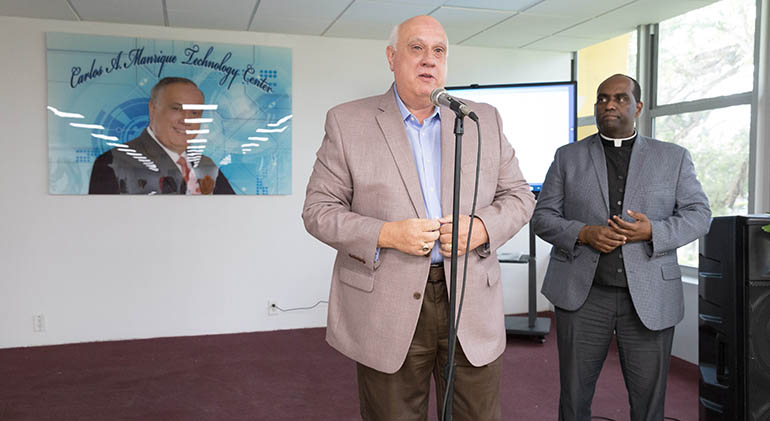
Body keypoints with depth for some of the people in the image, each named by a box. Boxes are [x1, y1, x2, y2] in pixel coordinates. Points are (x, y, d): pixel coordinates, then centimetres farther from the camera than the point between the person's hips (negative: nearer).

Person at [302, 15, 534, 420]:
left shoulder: (484, 120, 8)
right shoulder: (347, 122, 0)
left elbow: (518, 195, 11)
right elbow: (318, 210, -2)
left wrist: (483, 227, -10)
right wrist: (384, 235, -17)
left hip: (473, 304, 3)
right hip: (387, 311, -2)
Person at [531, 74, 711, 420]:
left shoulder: (674, 157, 8)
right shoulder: (568, 157, 7)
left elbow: (698, 214, 5)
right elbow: (542, 216, 5)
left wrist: (652, 231, -15)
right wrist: (583, 234, -14)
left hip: (649, 297, 1)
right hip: (582, 294, 0)